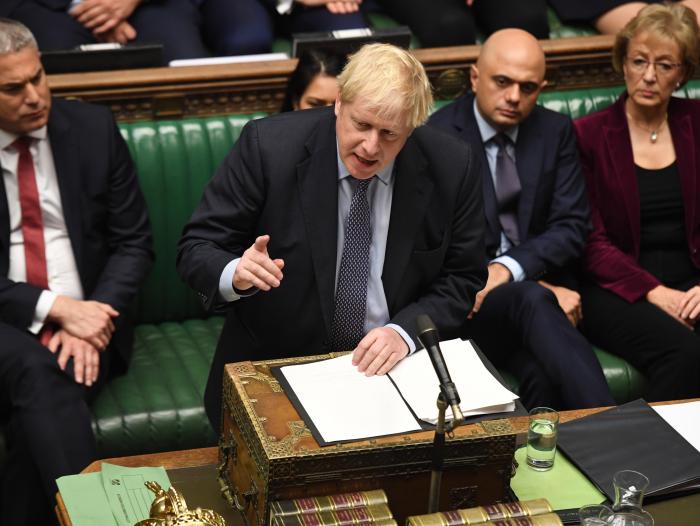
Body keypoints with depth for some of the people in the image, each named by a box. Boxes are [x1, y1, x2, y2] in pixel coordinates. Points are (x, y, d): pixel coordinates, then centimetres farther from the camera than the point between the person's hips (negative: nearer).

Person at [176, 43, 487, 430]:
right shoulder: (268, 145, -13)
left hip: (389, 365, 2)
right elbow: (195, 250, -8)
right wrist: (236, 274, -31)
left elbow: (461, 279, 2)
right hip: (272, 366, -1)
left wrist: (404, 332, -17)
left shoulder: (451, 167, -7)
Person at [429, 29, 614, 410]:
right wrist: (538, 286, -16)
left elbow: (571, 227, 2)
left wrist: (507, 269, -18)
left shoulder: (555, 131, 9)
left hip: (541, 286, 4)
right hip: (466, 295, -3)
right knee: (533, 300, -37)